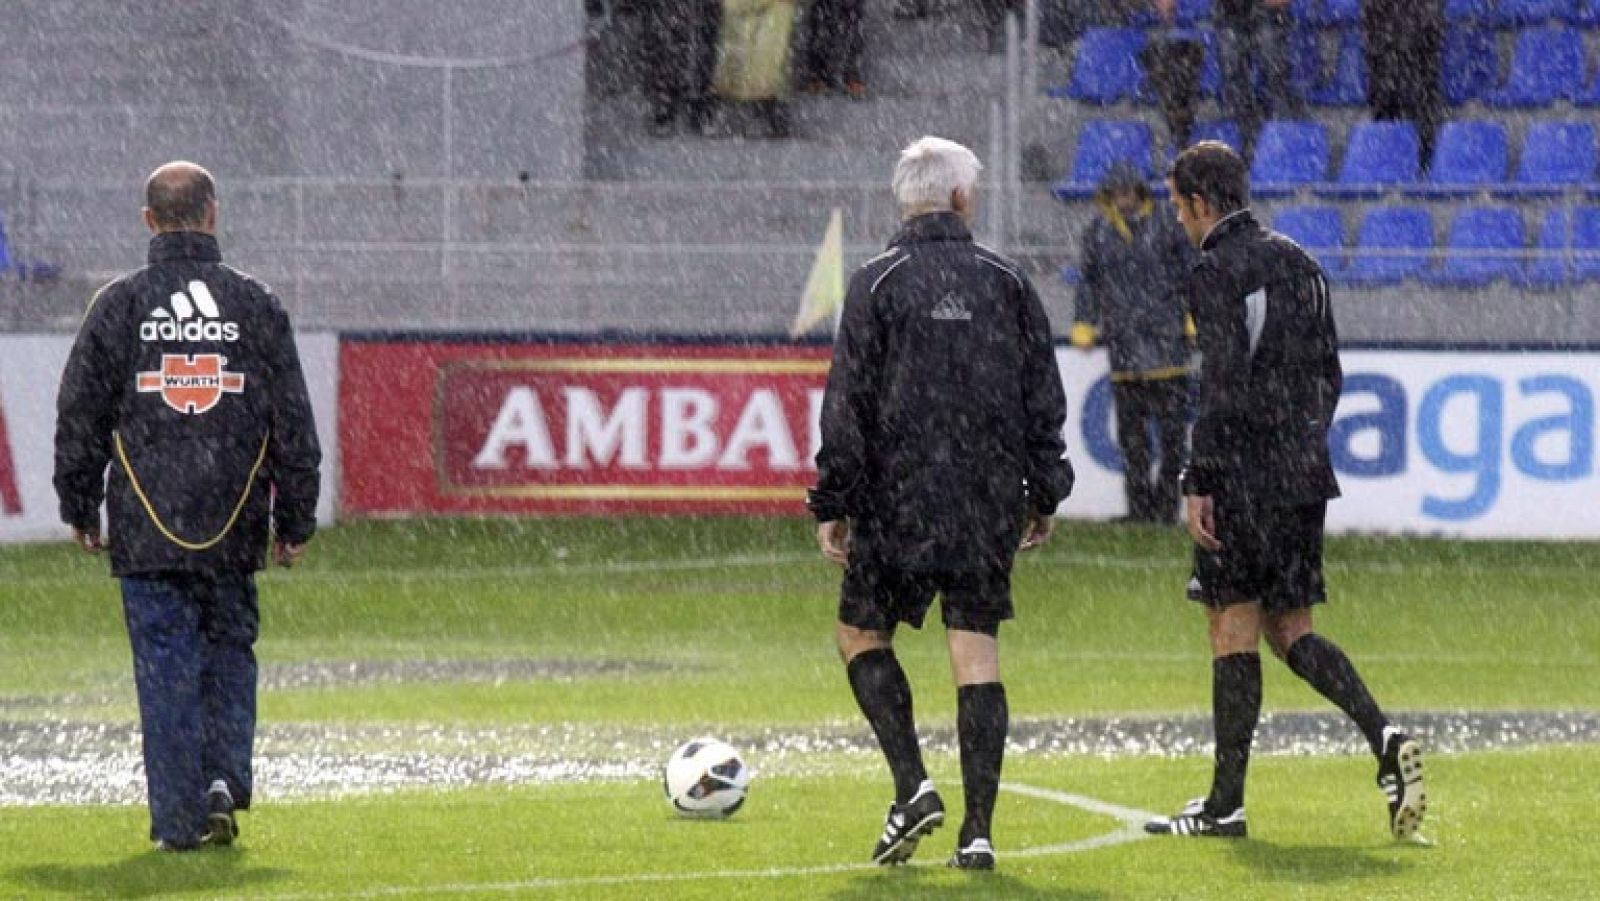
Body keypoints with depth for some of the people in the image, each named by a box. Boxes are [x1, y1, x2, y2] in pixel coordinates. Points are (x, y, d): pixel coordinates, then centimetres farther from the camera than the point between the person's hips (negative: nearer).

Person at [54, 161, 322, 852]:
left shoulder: (119, 305, -1)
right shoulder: (255, 305, 2)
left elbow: (80, 415, 2)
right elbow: (294, 422, 4)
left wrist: (80, 509, 13)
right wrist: (296, 519, 12)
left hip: (146, 530, -1)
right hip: (234, 525, 1)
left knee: (166, 669, 2)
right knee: (229, 651, 16)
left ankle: (180, 819, 1)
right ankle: (225, 779, -2)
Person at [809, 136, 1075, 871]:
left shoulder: (877, 284, -4)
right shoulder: (1007, 283, 5)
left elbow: (848, 404, -6)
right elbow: (1044, 398, 8)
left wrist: (833, 505, -2)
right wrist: (1044, 498, 16)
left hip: (899, 500, -3)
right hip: (991, 501, 3)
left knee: (862, 633, 13)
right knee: (977, 652, 3)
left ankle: (913, 788, -4)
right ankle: (978, 830, -3)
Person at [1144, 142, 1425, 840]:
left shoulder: (1217, 272, -11)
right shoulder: (1297, 262, 14)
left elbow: (1225, 385, -18)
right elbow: (1328, 373, 18)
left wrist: (1198, 483, -16)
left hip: (1244, 475, -8)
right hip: (1304, 478, 8)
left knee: (1233, 631, -2)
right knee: (1290, 629, 12)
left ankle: (1226, 803, 0)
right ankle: (1386, 742, -7)